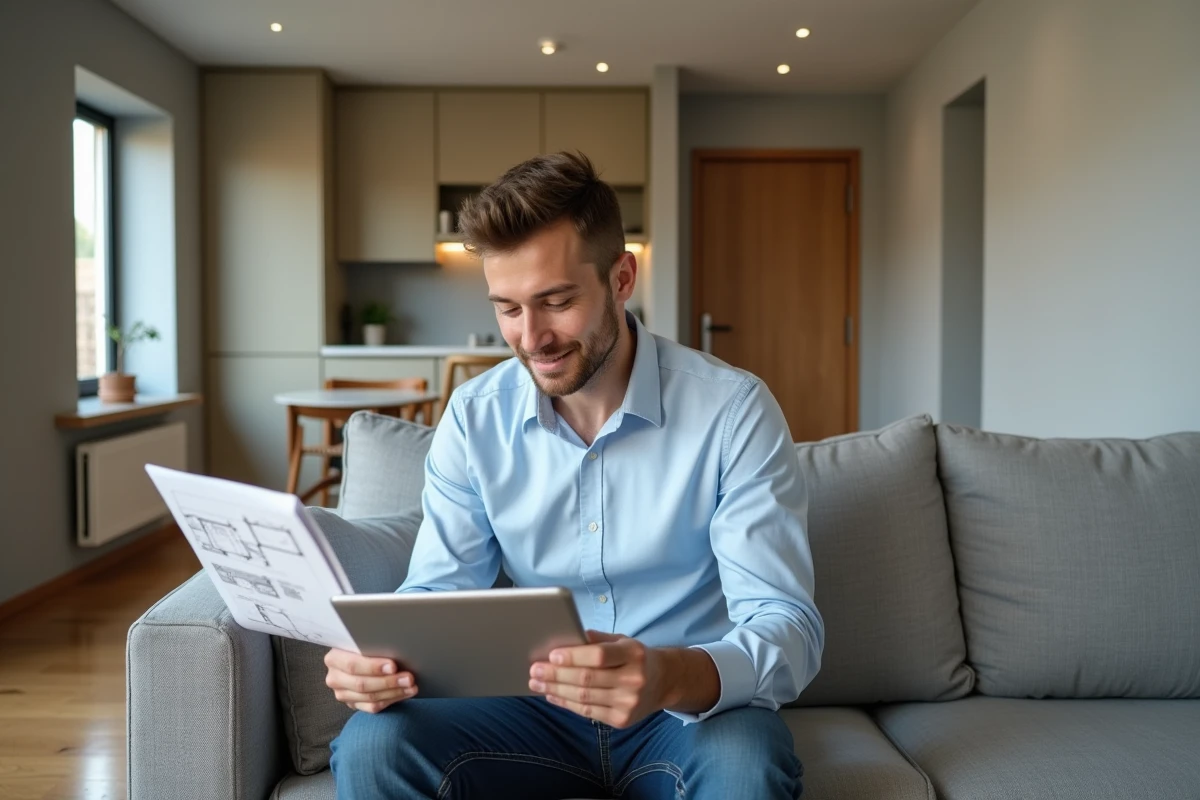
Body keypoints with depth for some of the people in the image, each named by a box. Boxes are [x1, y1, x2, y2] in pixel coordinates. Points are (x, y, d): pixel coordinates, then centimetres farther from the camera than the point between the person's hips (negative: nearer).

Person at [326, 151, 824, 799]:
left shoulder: (733, 410, -14)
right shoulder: (475, 416, -3)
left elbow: (789, 627, -18)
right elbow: (435, 590, 1)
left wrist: (679, 676, -40)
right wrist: (379, 654, -23)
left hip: (699, 706, -2)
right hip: (538, 706, 3)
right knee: (371, 745, -22)